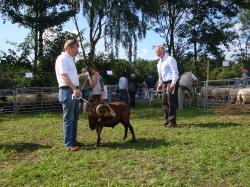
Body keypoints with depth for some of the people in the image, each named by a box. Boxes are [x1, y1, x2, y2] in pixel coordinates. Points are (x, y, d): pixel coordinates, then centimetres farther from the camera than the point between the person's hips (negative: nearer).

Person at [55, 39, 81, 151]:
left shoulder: (70, 59, 20)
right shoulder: (62, 58, -8)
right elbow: (64, 76, -19)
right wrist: (74, 89, -26)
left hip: (74, 91, 10)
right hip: (67, 91, -10)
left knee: (75, 118, 13)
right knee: (68, 118, -7)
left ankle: (73, 140, 22)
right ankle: (68, 144, -2)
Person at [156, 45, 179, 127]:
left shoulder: (170, 59, -9)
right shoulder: (159, 62, 17)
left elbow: (175, 72, -15)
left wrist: (173, 83, -24)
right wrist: (160, 83, 15)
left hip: (171, 83, -9)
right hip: (164, 83, 9)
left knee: (171, 102, -7)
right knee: (164, 102, 12)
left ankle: (172, 122, 1)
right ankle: (167, 120, 23)